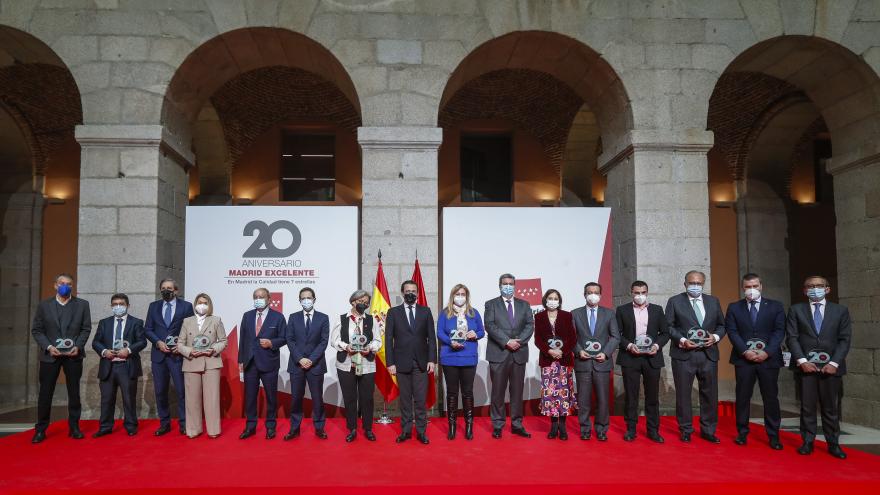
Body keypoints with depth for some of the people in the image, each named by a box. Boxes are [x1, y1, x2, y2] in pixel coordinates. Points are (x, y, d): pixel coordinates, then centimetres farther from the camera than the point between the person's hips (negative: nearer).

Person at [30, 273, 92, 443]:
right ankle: (40, 430, 11)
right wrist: (48, 347, -11)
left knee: (74, 392, 6)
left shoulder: (82, 304, 5)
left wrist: (78, 346, -10)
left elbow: (86, 329, 4)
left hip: (73, 354, 0)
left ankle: (74, 427, 14)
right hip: (50, 354, 0)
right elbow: (36, 330, 3)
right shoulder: (44, 305, 4)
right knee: (45, 392, 1)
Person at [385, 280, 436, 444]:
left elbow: (431, 337, 6)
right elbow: (389, 339, 2)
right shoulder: (393, 312, 5)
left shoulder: (425, 311, 8)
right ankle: (406, 430, 15)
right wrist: (390, 362, -4)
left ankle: (421, 431, 11)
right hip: (402, 362, 0)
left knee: (420, 399, 1)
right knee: (405, 399, 5)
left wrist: (432, 360, -2)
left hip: (421, 362, 1)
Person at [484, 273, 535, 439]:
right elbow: (490, 326, -7)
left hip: (519, 353, 3)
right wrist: (507, 341, -16)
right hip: (498, 353, -2)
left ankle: (517, 424, 14)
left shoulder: (524, 305, 14)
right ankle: (498, 425, 10)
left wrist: (519, 341, -12)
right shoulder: (491, 304, 6)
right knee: (498, 391, 1)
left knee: (517, 390, 6)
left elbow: (530, 325, 4)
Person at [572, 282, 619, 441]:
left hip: (602, 362, 0)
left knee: (603, 398, 2)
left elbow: (615, 337, 5)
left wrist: (605, 353, -8)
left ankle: (601, 429, 15)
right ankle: (585, 429, 14)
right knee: (584, 398, 3)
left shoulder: (609, 313, 8)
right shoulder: (575, 314, 7)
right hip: (582, 362, 0)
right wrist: (578, 351, -10)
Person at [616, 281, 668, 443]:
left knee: (652, 395, 5)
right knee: (630, 395, 3)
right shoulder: (622, 310, 4)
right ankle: (631, 429, 11)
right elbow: (616, 334, 1)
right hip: (630, 358, -1)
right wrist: (629, 345, -14)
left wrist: (657, 345, -9)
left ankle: (653, 430, 14)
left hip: (652, 357, 1)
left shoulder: (657, 309, 9)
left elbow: (665, 332, 8)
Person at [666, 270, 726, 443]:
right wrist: (682, 340, -14)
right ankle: (686, 430, 16)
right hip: (683, 354, -3)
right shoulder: (675, 301, 2)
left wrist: (715, 337, -5)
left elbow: (721, 325, 14)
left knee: (710, 394, 7)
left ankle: (708, 430, 20)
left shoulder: (713, 301, 12)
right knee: (683, 394, 4)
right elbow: (668, 326, -1)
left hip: (708, 354, 3)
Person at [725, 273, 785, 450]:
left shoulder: (775, 306, 7)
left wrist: (767, 352, -13)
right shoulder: (734, 308, 8)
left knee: (771, 397, 3)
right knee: (742, 397, 4)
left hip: (769, 358, 0)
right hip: (743, 358, 0)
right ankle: (742, 433, 13)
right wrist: (745, 351, -13)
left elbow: (779, 331, -1)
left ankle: (773, 435, 12)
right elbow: (732, 332, 0)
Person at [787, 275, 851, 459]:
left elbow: (845, 339, 3)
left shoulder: (840, 311, 8)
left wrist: (834, 363, -8)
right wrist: (802, 361, -10)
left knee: (831, 407, 5)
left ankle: (833, 443, 13)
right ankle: (808, 442, 9)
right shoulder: (796, 310, 7)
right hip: (805, 365, 0)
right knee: (807, 406, 2)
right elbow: (792, 337, 1)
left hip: (830, 366, 0)